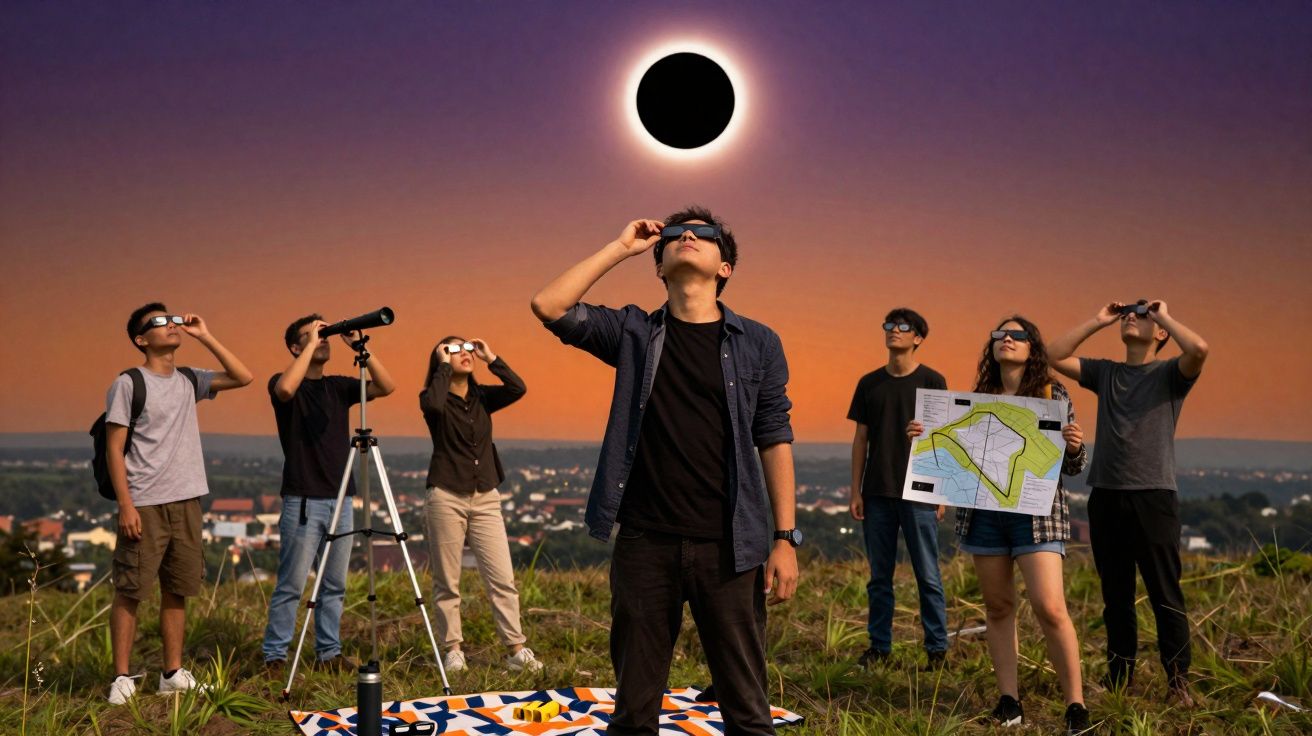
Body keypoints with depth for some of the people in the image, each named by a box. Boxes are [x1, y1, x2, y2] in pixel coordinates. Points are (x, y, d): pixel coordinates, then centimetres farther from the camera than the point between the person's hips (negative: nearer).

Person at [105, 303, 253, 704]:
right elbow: (114, 449, -7)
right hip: (145, 506, -6)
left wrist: (205, 337, 3)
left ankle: (173, 673, 16)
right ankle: (122, 677, 4)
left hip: (186, 502, 6)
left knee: (177, 591, 9)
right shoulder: (128, 384, -5)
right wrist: (126, 505, -14)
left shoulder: (189, 381, 12)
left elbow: (243, 377, 6)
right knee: (130, 591, -3)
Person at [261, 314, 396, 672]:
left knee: (334, 585, 8)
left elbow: (386, 386, 0)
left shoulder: (339, 386, 12)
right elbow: (285, 389, -27)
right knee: (291, 584, -4)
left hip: (340, 499, 5)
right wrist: (312, 345, -19)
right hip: (303, 500, -5)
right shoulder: (284, 382, -1)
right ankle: (275, 655, 5)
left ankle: (329, 652, 16)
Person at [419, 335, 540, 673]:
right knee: (447, 582, 2)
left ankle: (517, 650, 2)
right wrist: (443, 366, -14)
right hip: (446, 498, -3)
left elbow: (517, 389, -8)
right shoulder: (434, 398, -1)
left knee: (503, 579, -2)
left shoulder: (482, 397, 9)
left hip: (485, 497, 3)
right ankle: (452, 650, 13)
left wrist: (491, 358, -5)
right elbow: (434, 403, -26)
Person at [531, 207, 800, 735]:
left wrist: (785, 538, -3)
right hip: (645, 543, 1)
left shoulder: (757, 343, 5)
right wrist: (621, 248, 0)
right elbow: (548, 306, -5)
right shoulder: (635, 333, 7)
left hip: (728, 547, -1)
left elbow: (774, 441, 3)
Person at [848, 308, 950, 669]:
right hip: (877, 492, 3)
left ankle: (937, 648, 8)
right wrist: (855, 491, 6)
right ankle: (879, 645, 15)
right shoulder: (869, 383, 10)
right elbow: (861, 439, 11)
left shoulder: (932, 381, 0)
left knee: (928, 575, 0)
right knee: (880, 576, 8)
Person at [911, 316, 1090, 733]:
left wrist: (1074, 447, -20)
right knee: (998, 607, 7)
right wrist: (925, 437, -2)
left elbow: (1072, 467, 2)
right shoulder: (978, 397, 10)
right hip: (983, 513, 4)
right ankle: (1009, 701, 16)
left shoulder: (1052, 394, 1)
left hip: (1036, 512, -3)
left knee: (1050, 608, -11)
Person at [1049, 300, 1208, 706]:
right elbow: (1054, 357, 8)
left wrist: (1165, 315, -3)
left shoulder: (1169, 373, 4)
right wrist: (1097, 321, 7)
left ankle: (1178, 681, 9)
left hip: (1153, 498, -4)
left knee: (1165, 596, -1)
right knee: (1115, 596, 11)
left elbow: (1199, 349, -17)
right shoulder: (1104, 372, 16)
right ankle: (1119, 678, 19)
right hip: (1106, 498, 4)